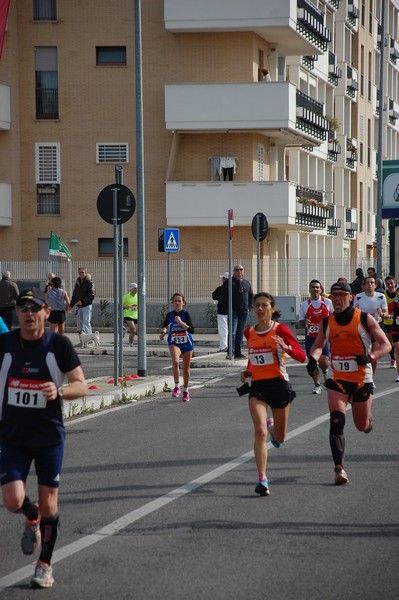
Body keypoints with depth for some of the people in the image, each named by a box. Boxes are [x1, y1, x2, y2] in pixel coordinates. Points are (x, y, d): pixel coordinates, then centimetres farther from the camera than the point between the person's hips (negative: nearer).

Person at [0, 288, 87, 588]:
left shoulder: (59, 344, -8)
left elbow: (82, 386, -7)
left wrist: (59, 391, -27)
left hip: (50, 437, -1)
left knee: (49, 504, 5)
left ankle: (45, 564, 24)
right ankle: (32, 518, 26)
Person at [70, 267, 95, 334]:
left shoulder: (89, 283, -6)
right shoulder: (77, 283, 15)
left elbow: (92, 295, -14)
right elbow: (74, 295, 22)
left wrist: (82, 301, -19)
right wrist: (71, 305, 14)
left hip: (87, 306, -7)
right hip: (79, 306, 7)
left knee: (86, 322, -13)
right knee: (80, 324, 6)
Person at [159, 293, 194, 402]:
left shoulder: (186, 314, -10)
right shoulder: (170, 315, -3)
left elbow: (192, 330, -18)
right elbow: (164, 326, 10)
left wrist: (181, 322, -28)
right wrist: (163, 332, -12)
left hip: (187, 344, 0)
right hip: (174, 343, 0)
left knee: (186, 368, 12)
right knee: (175, 361, -29)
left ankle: (186, 391, 30)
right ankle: (177, 386, -16)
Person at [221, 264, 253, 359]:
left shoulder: (247, 283, 15)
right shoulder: (229, 282, 0)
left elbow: (251, 295, 21)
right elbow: (224, 296, -3)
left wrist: (250, 307, 10)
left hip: (244, 312, 5)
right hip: (233, 311, -5)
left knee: (240, 333, 7)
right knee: (232, 332, -11)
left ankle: (238, 353, 11)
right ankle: (230, 353, -11)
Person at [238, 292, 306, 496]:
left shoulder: (280, 329, -7)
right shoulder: (249, 332, 6)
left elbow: (302, 356, -11)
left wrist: (286, 347, -29)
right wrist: (248, 371, 10)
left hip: (279, 385, -2)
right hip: (257, 387, 2)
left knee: (279, 438, 13)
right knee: (260, 431, -20)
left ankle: (272, 426, 51)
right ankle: (262, 479, -18)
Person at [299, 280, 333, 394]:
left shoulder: (328, 302, 1)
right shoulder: (304, 304, 3)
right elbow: (301, 322, 7)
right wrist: (305, 323, -15)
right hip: (310, 337, 1)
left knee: (323, 362, -10)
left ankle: (325, 371, 26)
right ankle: (317, 385, 13)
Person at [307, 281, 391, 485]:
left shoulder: (365, 319, -6)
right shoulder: (327, 322, 2)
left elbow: (386, 345, -4)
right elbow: (318, 345, 16)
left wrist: (370, 357, -23)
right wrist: (313, 358, -7)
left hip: (362, 379, -1)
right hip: (336, 378, 1)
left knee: (362, 426, 11)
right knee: (336, 421, -17)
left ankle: (367, 420, 50)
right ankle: (339, 468, -16)